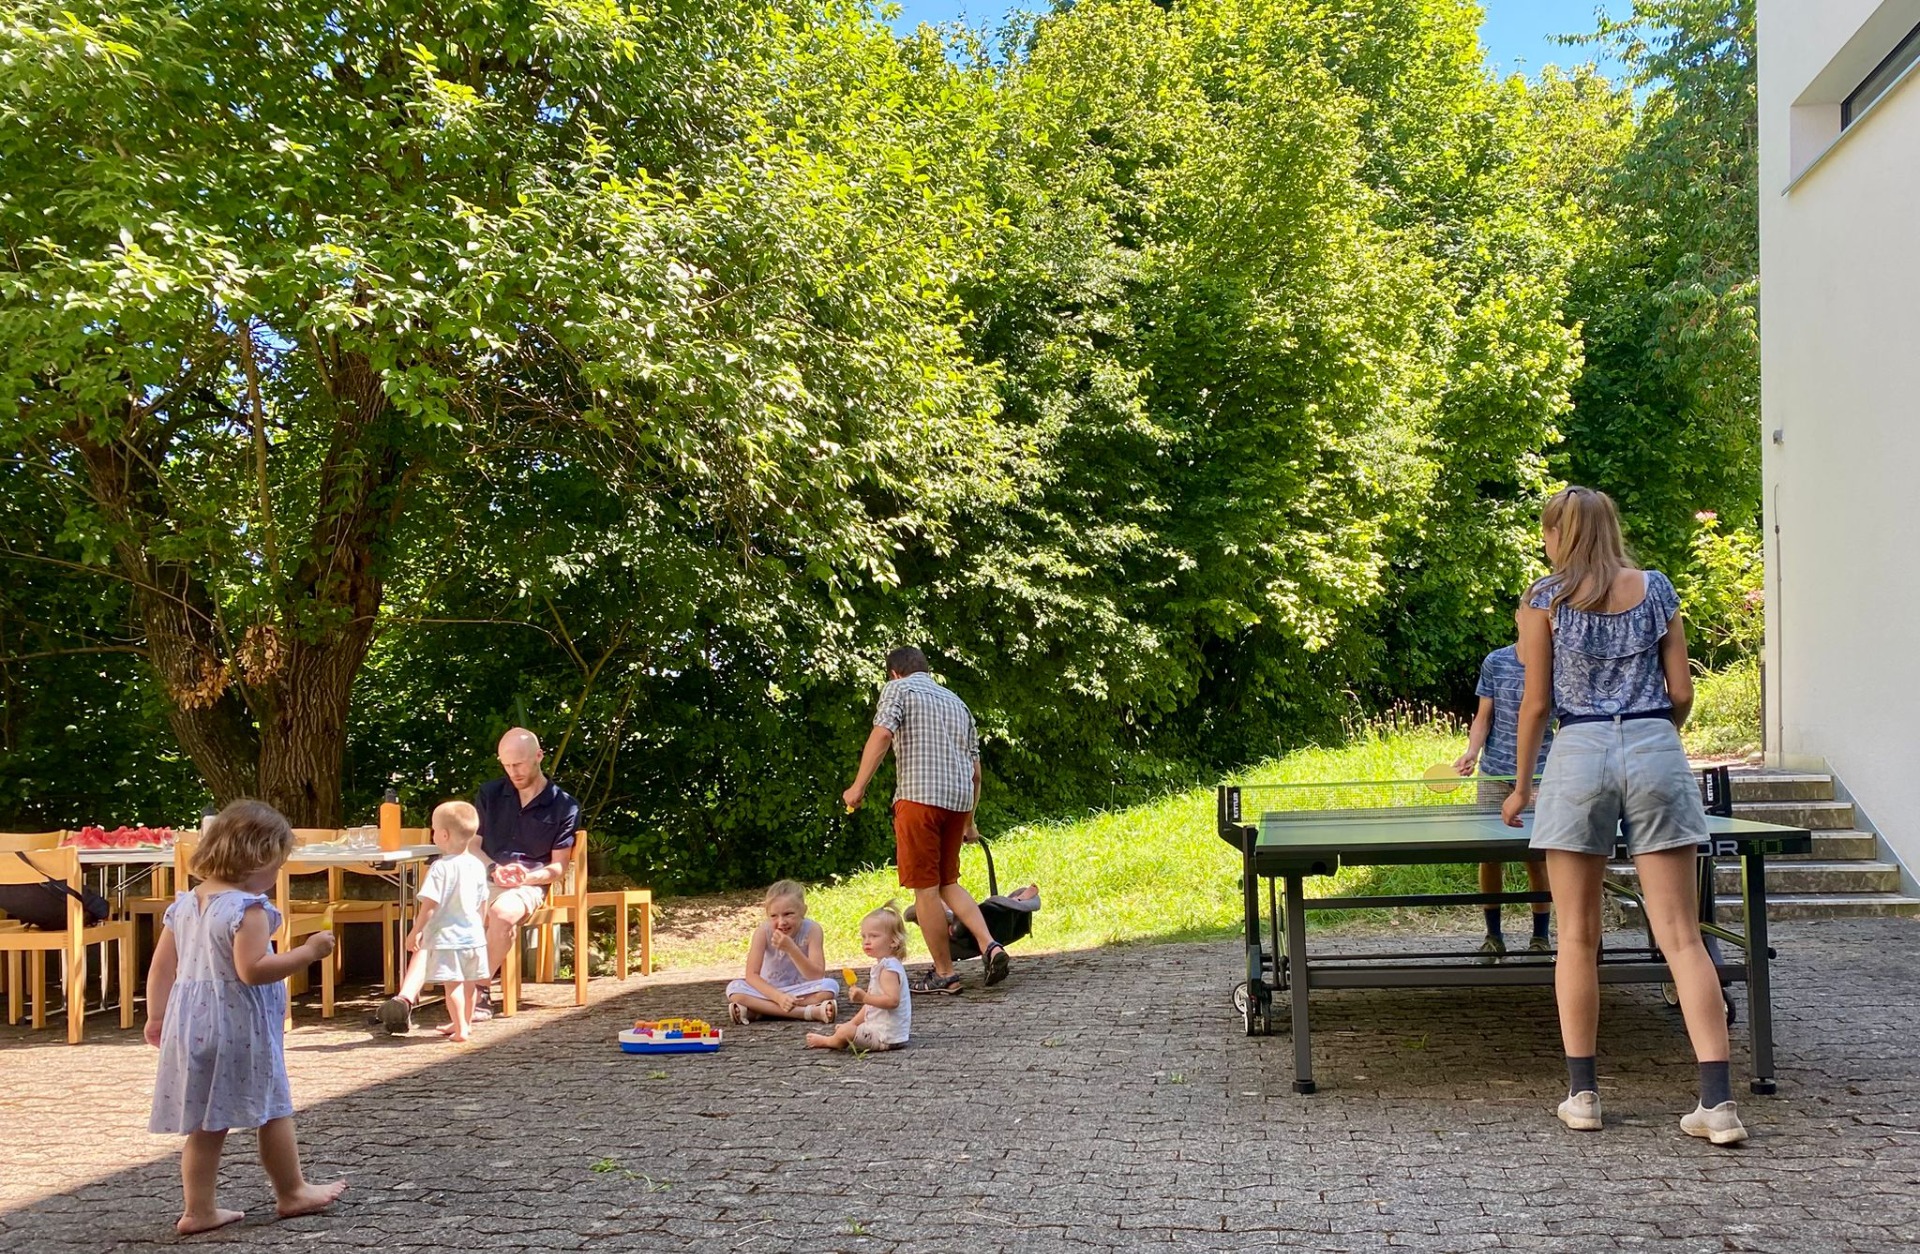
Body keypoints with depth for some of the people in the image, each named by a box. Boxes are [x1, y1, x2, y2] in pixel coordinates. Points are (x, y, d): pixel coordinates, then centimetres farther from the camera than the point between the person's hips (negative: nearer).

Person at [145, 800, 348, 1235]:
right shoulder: (248, 908, -17)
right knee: (273, 1110, 9)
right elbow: (252, 970, -25)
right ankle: (292, 1192, 21)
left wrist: (156, 1016, 19)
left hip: (192, 1022, 7)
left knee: (205, 1121, 13)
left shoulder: (185, 904, 9)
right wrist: (307, 952, -19)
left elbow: (162, 965, 13)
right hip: (240, 1026, -7)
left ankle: (199, 1209, 16)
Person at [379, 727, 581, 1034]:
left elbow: (558, 867, 4)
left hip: (529, 885, -2)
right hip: (482, 878, 3)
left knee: (501, 912, -39)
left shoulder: (564, 807, 5)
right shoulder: (489, 794, 15)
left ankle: (479, 992, -23)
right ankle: (405, 999, -44)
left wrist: (527, 877, -17)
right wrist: (494, 870, -6)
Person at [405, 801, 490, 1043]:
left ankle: (461, 1029, -5)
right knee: (470, 982, 17)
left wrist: (416, 931, -7)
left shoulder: (441, 868, -17)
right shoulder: (477, 865, 3)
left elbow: (429, 904, -17)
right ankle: (465, 1023, 33)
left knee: (452, 983, -2)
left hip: (446, 936, -7)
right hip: (473, 934, 7)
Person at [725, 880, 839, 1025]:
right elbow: (752, 975, -18)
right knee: (734, 988, -27)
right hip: (771, 992, 1)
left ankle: (756, 1011, -29)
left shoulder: (812, 930, -16)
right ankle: (809, 1012, -33)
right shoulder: (763, 930, -14)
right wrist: (779, 997, -35)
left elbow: (817, 977, -22)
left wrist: (791, 949, -34)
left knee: (830, 986, -31)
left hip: (802, 993, -1)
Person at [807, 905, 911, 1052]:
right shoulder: (884, 965, 15)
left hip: (886, 1035, -11)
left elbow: (892, 1000, -32)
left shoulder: (888, 968, -20)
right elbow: (871, 1003, 21)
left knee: (845, 1032, -8)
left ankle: (827, 1041, 19)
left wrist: (864, 997, -34)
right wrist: (853, 1023, 18)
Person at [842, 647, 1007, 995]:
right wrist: (969, 821, 31)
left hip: (919, 796, -7)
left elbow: (882, 734, -12)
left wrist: (858, 786, -11)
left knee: (925, 887, 1)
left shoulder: (897, 688, 7)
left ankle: (944, 974, 5)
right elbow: (975, 771, 24)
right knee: (948, 882, 17)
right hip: (958, 798, 7)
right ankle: (989, 945, 0)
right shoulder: (957, 702, 26)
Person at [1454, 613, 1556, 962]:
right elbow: (1484, 718, 5)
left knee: (1537, 856, -1)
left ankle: (1540, 936, 14)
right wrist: (1472, 751, -10)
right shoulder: (1495, 663, 3)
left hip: (1540, 775, -1)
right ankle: (1493, 935, 16)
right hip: (1494, 773, 2)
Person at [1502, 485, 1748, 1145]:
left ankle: (1582, 1092, 11)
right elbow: (1681, 693, 8)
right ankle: (1718, 1101, -4)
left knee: (1578, 937, 7)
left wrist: (1521, 785, 11)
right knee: (1682, 936, 1)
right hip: (1657, 751, 2)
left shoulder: (1545, 598, 3)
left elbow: (1537, 702, 1)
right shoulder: (1657, 589, 10)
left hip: (1579, 753, -2)